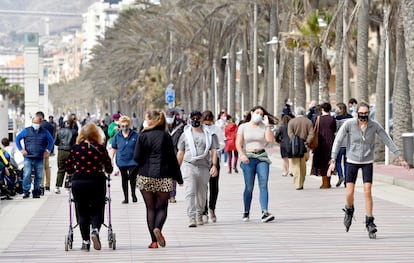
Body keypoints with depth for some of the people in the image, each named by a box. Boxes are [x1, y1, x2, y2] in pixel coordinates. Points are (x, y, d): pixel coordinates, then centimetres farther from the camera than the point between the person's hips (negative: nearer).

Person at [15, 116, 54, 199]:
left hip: (39, 159, 2)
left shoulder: (44, 132, 9)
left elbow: (51, 140, 22)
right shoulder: (26, 131, 5)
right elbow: (17, 138, 13)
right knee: (27, 175, -11)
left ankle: (36, 192, 13)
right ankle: (26, 191, -6)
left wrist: (47, 150, 11)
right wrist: (21, 149, 4)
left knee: (38, 176, 5)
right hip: (28, 158, -2)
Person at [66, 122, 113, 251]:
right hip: (97, 181, -1)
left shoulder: (75, 148, 1)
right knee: (96, 210, 11)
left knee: (82, 212, 8)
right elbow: (109, 169, 4)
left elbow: (68, 168, 4)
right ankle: (95, 230, -17)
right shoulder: (100, 148, -1)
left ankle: (85, 242, 6)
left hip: (78, 182, 1)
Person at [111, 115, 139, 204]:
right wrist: (111, 160, 6)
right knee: (124, 180, 10)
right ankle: (125, 198, 20)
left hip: (132, 161, -2)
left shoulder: (135, 135, -4)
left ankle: (133, 194, 15)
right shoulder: (117, 136, 2)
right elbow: (113, 149, 9)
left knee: (132, 178, -11)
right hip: (121, 161, 2)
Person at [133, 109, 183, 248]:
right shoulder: (166, 136, 0)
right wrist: (178, 177, 7)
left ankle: (154, 241, 3)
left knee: (150, 208, 7)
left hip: (145, 176, 0)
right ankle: (158, 228, -21)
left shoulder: (143, 136, -3)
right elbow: (172, 158, 1)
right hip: (163, 177, 0)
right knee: (162, 206, 8)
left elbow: (137, 158, -4)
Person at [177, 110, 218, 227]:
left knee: (202, 193, 9)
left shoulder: (209, 134, 9)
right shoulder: (185, 134, 10)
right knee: (190, 192, -14)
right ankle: (192, 218, -20)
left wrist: (214, 165, -7)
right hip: (189, 165, -1)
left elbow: (213, 151, 6)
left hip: (204, 167, 1)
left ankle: (199, 215, 29)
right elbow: (180, 153, 15)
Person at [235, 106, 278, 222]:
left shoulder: (264, 127, 10)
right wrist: (242, 155, -17)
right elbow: (238, 143, -1)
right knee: (249, 187, 1)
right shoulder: (243, 127, 7)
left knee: (263, 185, -11)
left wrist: (267, 125, -5)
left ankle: (264, 212, -19)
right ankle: (246, 212, 15)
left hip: (262, 157, 1)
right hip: (248, 158, -1)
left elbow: (270, 140, -6)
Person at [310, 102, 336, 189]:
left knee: (322, 162, 4)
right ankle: (328, 182, 14)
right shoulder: (332, 119, -2)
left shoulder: (319, 118, -8)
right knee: (328, 161, 11)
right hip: (330, 142, 2)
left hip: (321, 142, -2)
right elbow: (335, 130, 7)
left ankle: (325, 182, 1)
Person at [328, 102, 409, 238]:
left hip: (367, 162, 0)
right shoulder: (349, 124, -15)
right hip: (352, 161, 0)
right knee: (349, 193, -4)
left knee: (367, 192, -9)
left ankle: (369, 223, 2)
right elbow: (338, 141, -13)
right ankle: (349, 210, 30)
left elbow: (388, 141, -3)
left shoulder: (375, 126, -12)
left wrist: (400, 158, -2)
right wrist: (333, 161, -19)